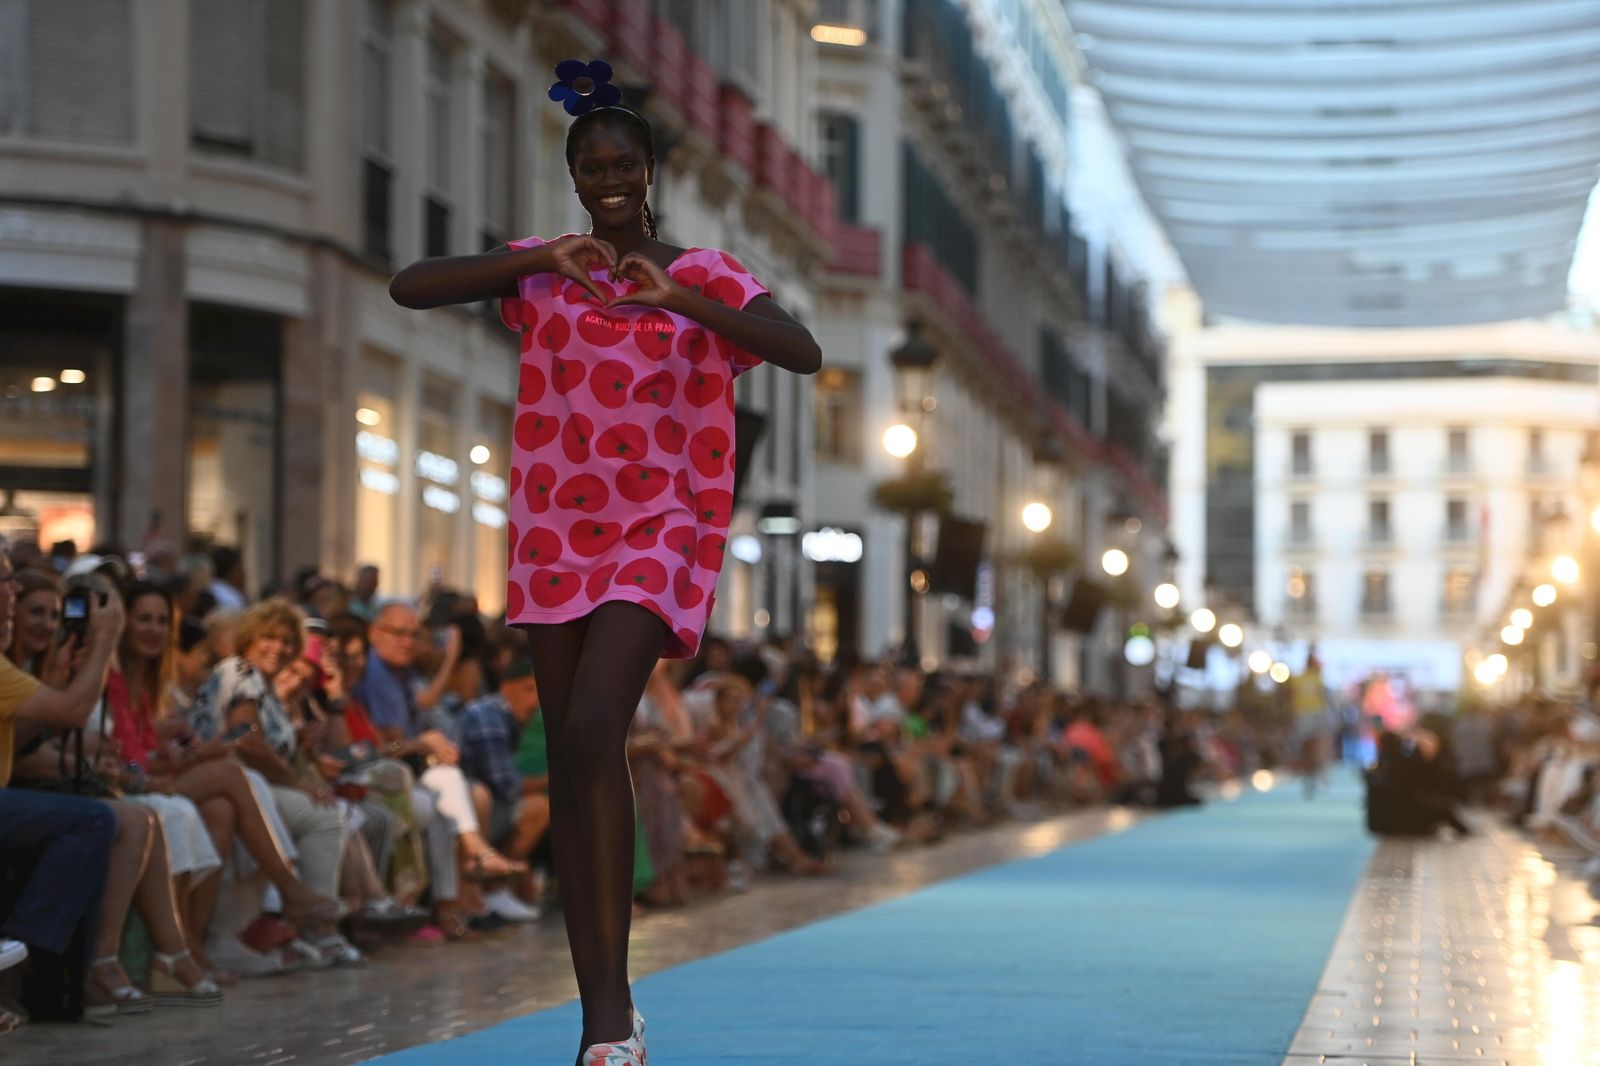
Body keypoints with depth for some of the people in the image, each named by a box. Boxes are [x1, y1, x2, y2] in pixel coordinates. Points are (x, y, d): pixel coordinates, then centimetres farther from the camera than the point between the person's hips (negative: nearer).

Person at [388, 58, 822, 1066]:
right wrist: (540, 260, -14)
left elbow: (805, 353, -14)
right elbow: (408, 288, -4)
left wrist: (679, 299, -23)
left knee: (594, 732, -22)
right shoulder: (543, 272, 7)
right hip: (557, 531, 4)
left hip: (659, 529, -4)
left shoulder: (706, 276, 1)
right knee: (570, 761, 5)